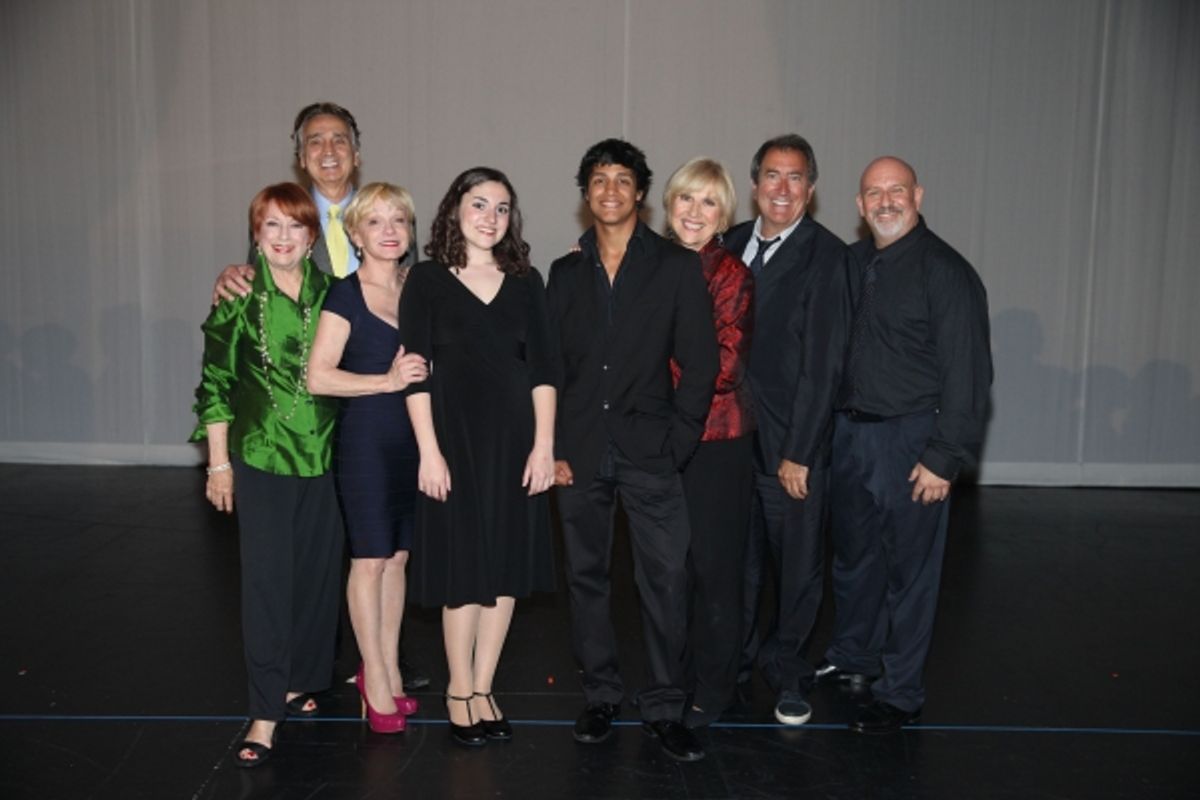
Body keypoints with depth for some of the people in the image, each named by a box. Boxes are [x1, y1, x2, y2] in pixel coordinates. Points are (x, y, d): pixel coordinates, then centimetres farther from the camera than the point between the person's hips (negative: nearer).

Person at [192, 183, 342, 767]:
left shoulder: (329, 294, 3)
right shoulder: (238, 296, -3)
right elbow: (216, 381, -1)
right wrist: (219, 462, -3)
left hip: (324, 455, 3)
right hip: (261, 456, -2)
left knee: (318, 572, 9)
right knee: (266, 578, -2)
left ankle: (302, 680, 28)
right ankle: (266, 711, 5)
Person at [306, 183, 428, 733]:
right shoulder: (345, 296, -6)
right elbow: (318, 377, -13)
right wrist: (388, 380, -16)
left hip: (412, 438, 5)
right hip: (364, 438, -4)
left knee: (397, 557, 10)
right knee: (370, 559, 1)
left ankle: (387, 671, 22)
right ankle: (376, 678, 14)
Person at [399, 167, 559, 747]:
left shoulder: (525, 281, 8)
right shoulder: (426, 280, 0)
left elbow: (542, 367, 4)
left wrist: (544, 444, -4)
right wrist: (429, 450, -11)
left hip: (514, 438, 3)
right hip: (455, 437, -3)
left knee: (506, 564, 7)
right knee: (464, 567, 3)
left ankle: (482, 688, 21)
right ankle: (459, 691, 19)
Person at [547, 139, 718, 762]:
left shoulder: (676, 266, 3)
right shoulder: (565, 273, 11)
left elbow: (699, 362, 0)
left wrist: (677, 444, -7)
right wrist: (552, 448, 1)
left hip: (649, 449, -2)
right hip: (578, 450, 3)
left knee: (666, 580, -4)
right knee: (586, 577, 8)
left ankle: (664, 707, 9)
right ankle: (600, 696, 22)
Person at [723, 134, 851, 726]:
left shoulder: (827, 256, -10)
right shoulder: (732, 245, 6)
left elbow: (823, 364, -13)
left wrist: (798, 452, -14)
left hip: (794, 442, -4)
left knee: (798, 566, 8)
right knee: (736, 558, 14)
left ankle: (786, 670, 28)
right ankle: (734, 662, 32)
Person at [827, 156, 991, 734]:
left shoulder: (946, 271, -11)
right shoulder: (852, 263, 8)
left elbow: (967, 373, -14)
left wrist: (945, 457, -17)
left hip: (910, 438, -6)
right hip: (849, 432, 6)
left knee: (908, 568, 3)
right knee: (853, 556, 19)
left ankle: (901, 694, 18)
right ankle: (852, 658, 39)